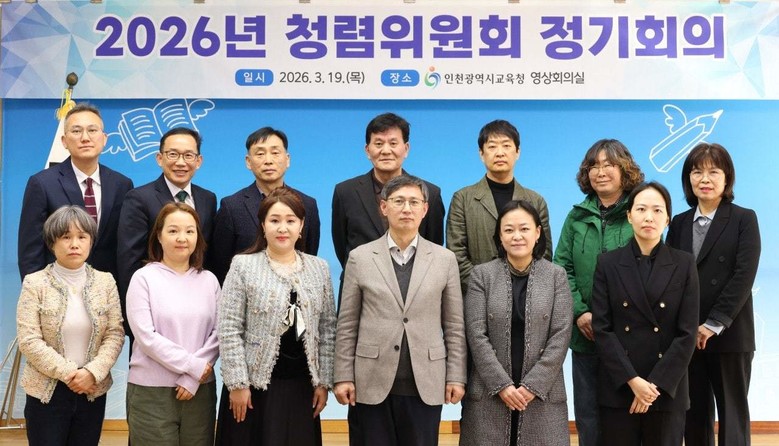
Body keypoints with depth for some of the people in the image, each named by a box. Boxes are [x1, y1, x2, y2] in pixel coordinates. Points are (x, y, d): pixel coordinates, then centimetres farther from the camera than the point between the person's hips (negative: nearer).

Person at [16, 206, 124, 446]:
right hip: (47, 391, -2)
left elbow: (115, 335, -1)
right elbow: (28, 340, -10)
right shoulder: (35, 283, -4)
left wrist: (92, 372, -15)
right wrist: (67, 373, -16)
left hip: (92, 391, 2)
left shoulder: (105, 281, 3)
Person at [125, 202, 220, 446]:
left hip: (200, 389, 3)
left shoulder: (209, 280, 6)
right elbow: (146, 336, -10)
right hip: (151, 391, -3)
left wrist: (193, 378, -10)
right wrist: (194, 366, -12)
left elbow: (217, 334, 2)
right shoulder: (144, 278, -3)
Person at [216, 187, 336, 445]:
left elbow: (327, 330, 8)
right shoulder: (243, 266, -3)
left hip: (302, 386, 3)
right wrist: (237, 383, -11)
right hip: (255, 383, -3)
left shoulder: (319, 268, 7)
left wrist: (323, 381, 4)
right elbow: (229, 330, -6)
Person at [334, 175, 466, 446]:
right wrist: (343, 377, -2)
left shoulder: (445, 259, 6)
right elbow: (347, 325, 3)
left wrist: (456, 377, 1)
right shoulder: (360, 257, 4)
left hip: (425, 385, 1)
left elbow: (455, 326, 6)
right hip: (372, 383, 0)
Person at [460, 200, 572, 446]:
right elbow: (476, 335, -4)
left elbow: (561, 335, -2)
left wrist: (533, 385, -10)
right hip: (489, 393, 0)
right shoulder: (481, 274, 2)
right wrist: (502, 384, -12)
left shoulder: (556, 275, 4)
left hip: (542, 393, 0)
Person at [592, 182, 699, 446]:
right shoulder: (608, 263, 3)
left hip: (667, 391, 0)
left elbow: (687, 333, -2)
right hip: (617, 389, 0)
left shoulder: (684, 265, 3)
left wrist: (656, 384, -10)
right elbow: (602, 329, -3)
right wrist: (632, 380, -12)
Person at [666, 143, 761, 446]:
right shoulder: (679, 223, 11)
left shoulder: (744, 219, 0)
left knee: (732, 416, 4)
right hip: (687, 336, 3)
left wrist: (713, 325, -15)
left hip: (729, 336, -3)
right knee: (695, 415, 8)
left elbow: (744, 276, -10)